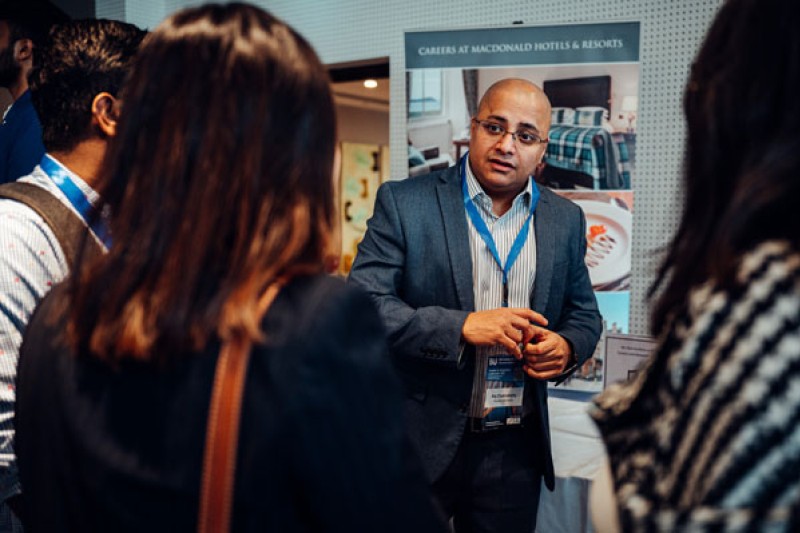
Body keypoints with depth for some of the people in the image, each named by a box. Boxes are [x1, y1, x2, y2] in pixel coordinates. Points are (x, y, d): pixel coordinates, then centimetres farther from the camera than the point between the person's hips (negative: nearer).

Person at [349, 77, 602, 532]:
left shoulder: (565, 220, 5)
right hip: (423, 442, -3)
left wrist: (566, 346, -9)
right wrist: (462, 326, -24)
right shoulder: (404, 203, -8)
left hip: (515, 449, 4)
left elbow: (585, 313, 14)